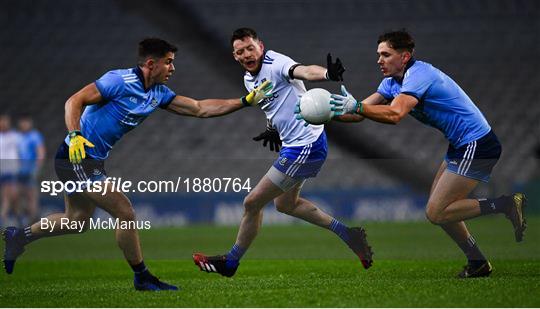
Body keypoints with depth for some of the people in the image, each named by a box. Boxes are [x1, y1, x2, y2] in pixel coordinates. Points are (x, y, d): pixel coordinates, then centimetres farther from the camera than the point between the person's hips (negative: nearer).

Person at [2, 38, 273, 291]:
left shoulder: (158, 93, 6)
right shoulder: (120, 81, -18)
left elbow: (200, 108, 7)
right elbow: (74, 101, -19)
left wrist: (246, 100, 2)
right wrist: (75, 136, -34)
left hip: (93, 161, 10)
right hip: (77, 156, -10)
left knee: (77, 220, 20)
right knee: (125, 213, -10)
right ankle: (142, 278, 2)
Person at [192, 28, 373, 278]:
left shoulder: (276, 64, -19)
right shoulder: (249, 79, 10)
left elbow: (305, 71, -42)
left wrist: (328, 74, -61)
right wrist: (273, 127, 10)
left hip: (305, 147, -11)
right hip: (294, 145, 11)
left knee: (252, 203, -1)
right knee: (284, 203, 27)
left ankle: (230, 262, 18)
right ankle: (345, 232, 26)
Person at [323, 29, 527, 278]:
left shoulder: (418, 75, -20)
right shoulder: (392, 81, 10)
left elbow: (394, 114, -36)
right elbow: (361, 112, 8)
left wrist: (356, 107, -42)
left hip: (477, 145, -10)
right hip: (461, 147, 10)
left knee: (435, 213, -13)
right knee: (439, 209, 11)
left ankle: (507, 204, -11)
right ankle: (477, 263, 18)